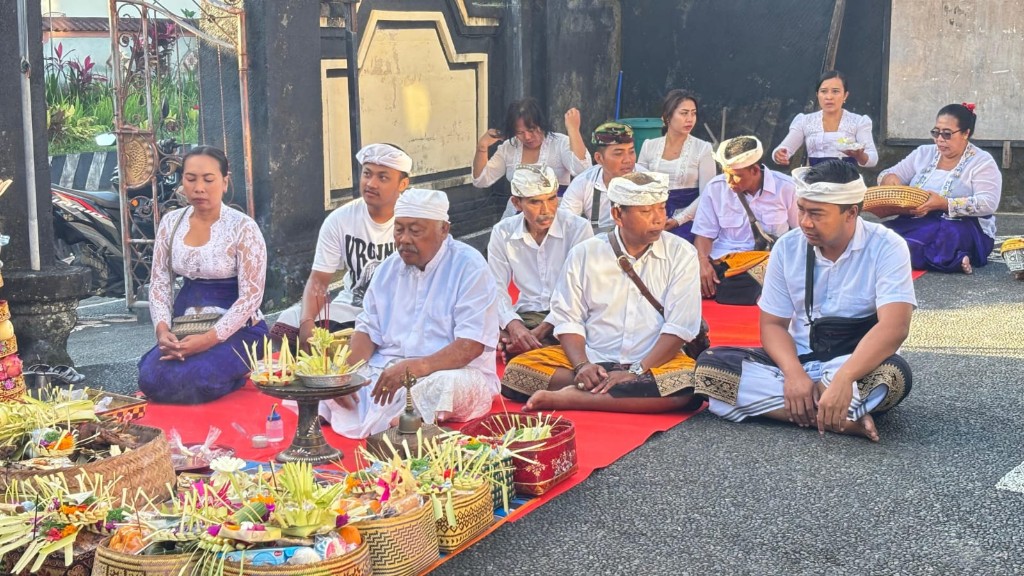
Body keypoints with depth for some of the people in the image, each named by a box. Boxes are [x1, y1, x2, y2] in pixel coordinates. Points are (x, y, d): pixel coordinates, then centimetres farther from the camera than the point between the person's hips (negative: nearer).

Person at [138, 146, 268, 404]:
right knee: (150, 378, -22)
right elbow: (159, 282, 7)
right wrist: (162, 328, -12)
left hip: (234, 328, -5)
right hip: (185, 329, 5)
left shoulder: (243, 228, -10)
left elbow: (251, 296, -13)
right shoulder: (171, 223, 6)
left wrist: (210, 338, -23)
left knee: (186, 383, -28)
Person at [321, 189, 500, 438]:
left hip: (453, 370, -5)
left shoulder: (468, 267, -8)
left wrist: (416, 368, -30)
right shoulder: (390, 268, 12)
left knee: (447, 384, -40)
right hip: (387, 370, 6)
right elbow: (368, 331, 13)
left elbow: (471, 346, -17)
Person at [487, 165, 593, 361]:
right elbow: (497, 289, -1)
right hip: (525, 315, 3)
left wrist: (541, 330, -21)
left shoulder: (578, 228, -6)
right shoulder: (502, 233, 4)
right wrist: (513, 325, -23)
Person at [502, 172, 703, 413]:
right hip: (592, 358, 2)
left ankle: (572, 398, -28)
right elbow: (568, 320, 2)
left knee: (689, 384, -36)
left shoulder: (681, 254, -2)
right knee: (516, 369, -20)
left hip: (654, 363, -1)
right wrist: (582, 365, -17)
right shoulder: (584, 254, 3)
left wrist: (637, 371, -19)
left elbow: (679, 326, -8)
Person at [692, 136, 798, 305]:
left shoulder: (785, 187, 1)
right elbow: (704, 234, 4)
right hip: (725, 260, 2)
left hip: (772, 261, -2)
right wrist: (703, 262, -15)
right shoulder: (715, 188, 2)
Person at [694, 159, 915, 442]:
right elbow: (773, 324, 0)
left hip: (857, 368, -4)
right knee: (710, 364, -21)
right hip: (798, 363, 4)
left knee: (893, 374, -38)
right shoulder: (787, 247, -2)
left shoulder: (886, 247, -13)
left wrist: (842, 379, -41)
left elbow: (893, 326, -25)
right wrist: (794, 373, -22)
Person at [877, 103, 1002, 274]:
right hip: (919, 224, 6)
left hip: (965, 229, -6)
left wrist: (945, 204, -28)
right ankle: (952, 258, -32)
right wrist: (889, 177, -12)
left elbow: (988, 203, -15)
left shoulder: (982, 162, -2)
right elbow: (889, 174, 16)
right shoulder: (923, 153, 13)